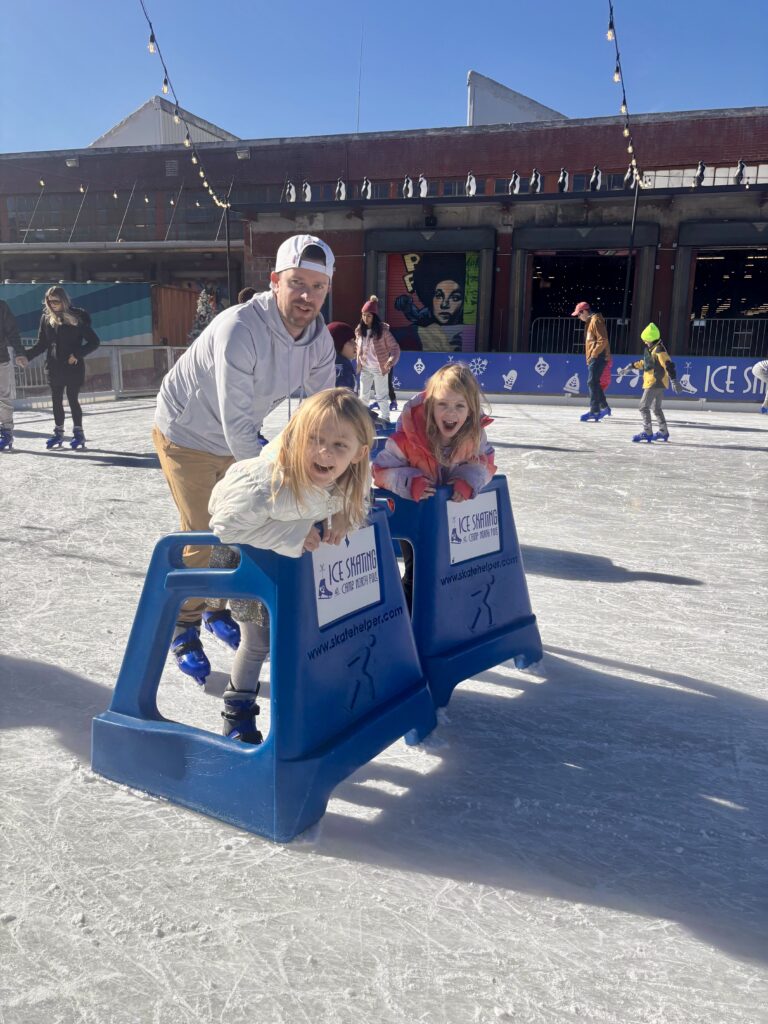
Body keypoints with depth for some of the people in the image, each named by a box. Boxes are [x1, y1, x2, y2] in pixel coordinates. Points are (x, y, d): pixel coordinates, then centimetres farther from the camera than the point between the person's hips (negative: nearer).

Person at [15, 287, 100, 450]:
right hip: (54, 367, 4)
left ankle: (78, 432, 11)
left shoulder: (77, 317, -7)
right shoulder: (46, 318, 5)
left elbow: (94, 342, -7)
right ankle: (58, 432, 20)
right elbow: (41, 344, 10)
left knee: (73, 399, -2)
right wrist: (27, 356, -5)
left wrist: (77, 354, -16)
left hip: (74, 367, -4)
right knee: (56, 400, 9)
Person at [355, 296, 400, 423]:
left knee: (381, 395, 5)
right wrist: (358, 364, 9)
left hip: (379, 368, -4)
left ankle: (384, 417, 19)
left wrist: (391, 360, -30)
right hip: (365, 368, 4)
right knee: (363, 394, 13)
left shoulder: (383, 330, -15)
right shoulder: (359, 330, -2)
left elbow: (395, 347, -14)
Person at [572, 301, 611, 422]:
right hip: (593, 358, 10)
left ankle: (594, 411, -13)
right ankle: (604, 407, 21)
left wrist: (593, 354, -17)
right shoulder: (590, 321, 21)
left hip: (598, 357, -10)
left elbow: (603, 340, -18)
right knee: (594, 383, 12)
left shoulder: (596, 321, -10)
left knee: (592, 382, -12)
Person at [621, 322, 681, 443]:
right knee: (656, 408, 18)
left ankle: (647, 432, -7)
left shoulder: (659, 350, -17)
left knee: (644, 406, -9)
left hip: (656, 382, -10)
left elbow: (669, 365, -24)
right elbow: (644, 362, 28)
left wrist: (674, 381, -29)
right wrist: (631, 366, 26)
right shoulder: (651, 349, 12)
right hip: (658, 383, 10)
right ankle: (663, 432, 26)